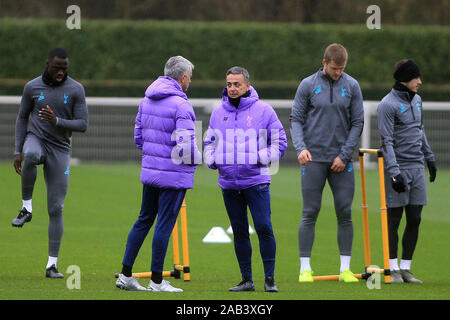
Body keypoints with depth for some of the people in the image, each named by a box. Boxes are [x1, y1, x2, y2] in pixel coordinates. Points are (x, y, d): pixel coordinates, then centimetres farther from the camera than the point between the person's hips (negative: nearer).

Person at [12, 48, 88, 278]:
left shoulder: (76, 90, -3)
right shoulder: (32, 87, 1)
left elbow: (82, 125, -4)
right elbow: (22, 118, 11)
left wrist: (57, 122, -21)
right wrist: (17, 151, 4)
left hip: (60, 149, 0)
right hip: (36, 140, 0)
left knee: (56, 208, -4)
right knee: (31, 156, -41)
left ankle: (52, 265, 1)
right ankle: (26, 208, -20)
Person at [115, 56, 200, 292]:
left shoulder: (147, 99, 8)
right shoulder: (181, 105, -17)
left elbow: (138, 135, 15)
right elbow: (186, 146, -20)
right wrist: (197, 157, -1)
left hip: (150, 170, 8)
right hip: (174, 175, -8)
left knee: (144, 220, 15)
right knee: (165, 225, -1)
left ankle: (125, 275, 15)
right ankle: (156, 281, 4)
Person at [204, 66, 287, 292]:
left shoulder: (263, 110, 0)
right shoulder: (218, 113, 11)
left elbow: (279, 142, 2)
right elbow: (209, 142, 22)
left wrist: (260, 158, -12)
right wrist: (211, 159, 2)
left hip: (256, 181, -4)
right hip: (229, 183, 4)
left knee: (264, 229, -11)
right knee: (239, 232, 8)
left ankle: (270, 279, -4)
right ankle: (246, 280, 15)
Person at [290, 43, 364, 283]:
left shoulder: (352, 86, 5)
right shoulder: (308, 85, 2)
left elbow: (357, 123, 5)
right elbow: (296, 119, 3)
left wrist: (345, 155, -4)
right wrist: (300, 147, -14)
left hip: (341, 160, 1)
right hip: (313, 159, -1)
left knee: (345, 213, 0)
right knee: (310, 213, -2)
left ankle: (345, 268, 6)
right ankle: (305, 268, 3)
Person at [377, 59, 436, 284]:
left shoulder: (416, 100, 13)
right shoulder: (388, 104, -10)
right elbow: (387, 141, -14)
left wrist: (429, 158, 27)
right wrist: (394, 172, -20)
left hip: (417, 167, 7)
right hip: (398, 167, -7)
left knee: (414, 219, 4)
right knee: (394, 219, -2)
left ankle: (406, 268, 10)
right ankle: (393, 269, 3)